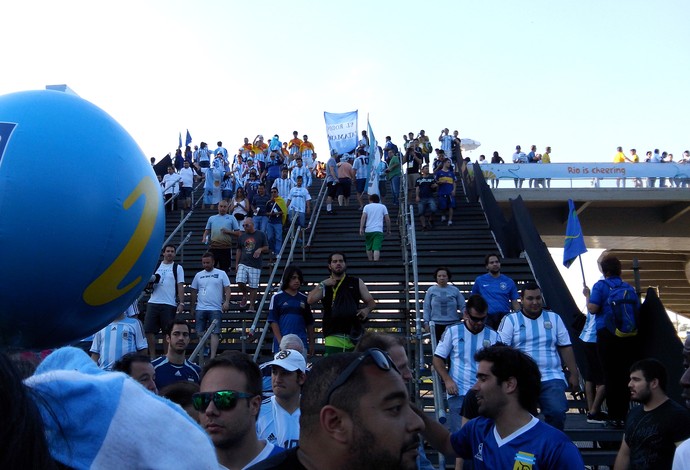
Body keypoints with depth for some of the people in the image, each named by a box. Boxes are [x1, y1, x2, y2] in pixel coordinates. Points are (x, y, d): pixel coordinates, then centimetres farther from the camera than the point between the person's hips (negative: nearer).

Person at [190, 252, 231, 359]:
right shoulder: (198, 275, 13)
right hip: (200, 309, 3)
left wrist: (226, 301, -15)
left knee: (215, 332, -11)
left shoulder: (221, 274, 4)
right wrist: (192, 308, 15)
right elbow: (194, 292, 17)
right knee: (200, 333, 6)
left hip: (215, 309, -3)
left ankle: (212, 356, -15)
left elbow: (227, 289, 0)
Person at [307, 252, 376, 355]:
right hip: (333, 338, -1)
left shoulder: (357, 282, 13)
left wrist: (366, 309, -4)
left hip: (354, 335, 1)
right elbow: (310, 300, -2)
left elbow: (371, 302, 17)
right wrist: (323, 285, -6)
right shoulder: (324, 284, 13)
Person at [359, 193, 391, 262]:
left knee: (369, 247, 19)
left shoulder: (367, 206, 12)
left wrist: (361, 228, -9)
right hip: (378, 230, -1)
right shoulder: (383, 206, 14)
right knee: (377, 248, -11)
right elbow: (387, 219, 7)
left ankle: (370, 261, 27)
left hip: (368, 230, 1)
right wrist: (388, 230, 16)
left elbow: (363, 217, -4)